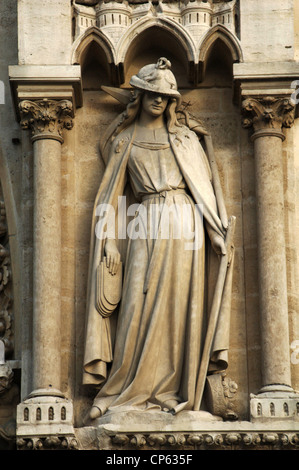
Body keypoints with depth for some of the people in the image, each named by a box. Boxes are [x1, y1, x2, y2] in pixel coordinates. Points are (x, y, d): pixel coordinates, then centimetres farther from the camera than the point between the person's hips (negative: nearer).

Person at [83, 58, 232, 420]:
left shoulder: (185, 137, 14)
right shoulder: (125, 141, 12)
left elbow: (204, 185, 12)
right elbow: (112, 194, 9)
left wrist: (214, 231, 2)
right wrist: (110, 244, 0)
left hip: (184, 225, 1)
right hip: (146, 227, -1)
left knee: (179, 305, -2)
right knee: (140, 305, -7)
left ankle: (171, 391, 2)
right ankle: (127, 393, -1)